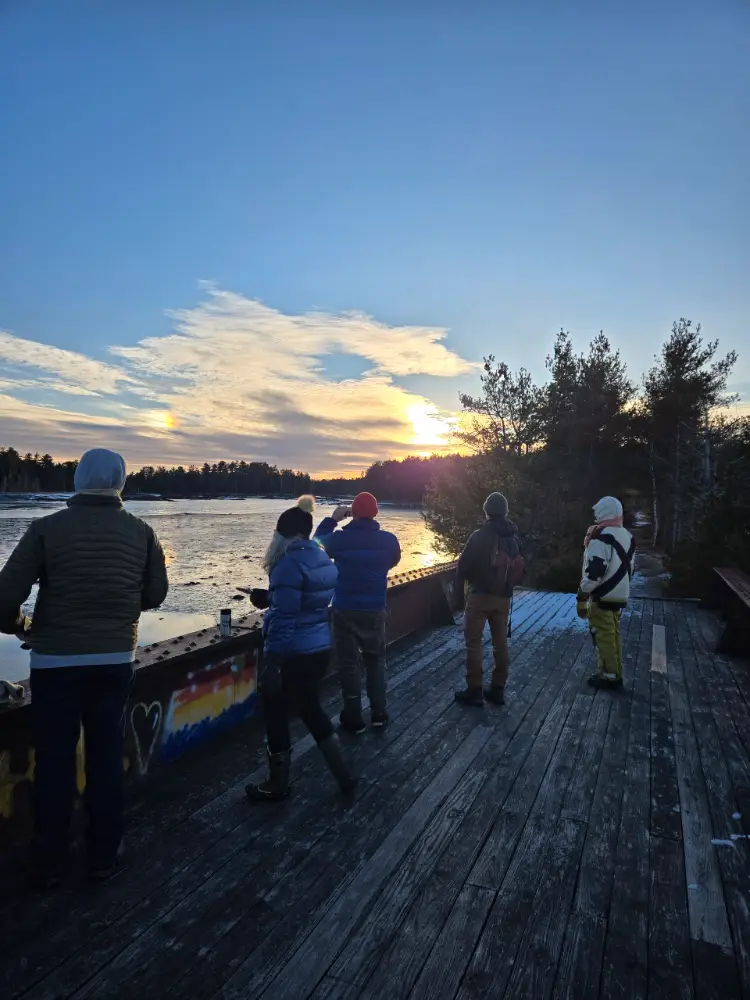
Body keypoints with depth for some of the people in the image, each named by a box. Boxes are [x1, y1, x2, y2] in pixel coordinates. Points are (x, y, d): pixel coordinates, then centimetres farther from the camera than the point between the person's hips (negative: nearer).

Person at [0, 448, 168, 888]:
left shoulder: (47, 528, -11)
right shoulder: (141, 531, -4)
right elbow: (156, 594, 3)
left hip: (56, 661, -1)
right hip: (115, 660, 2)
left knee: (54, 762, 13)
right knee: (107, 759, 14)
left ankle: (48, 865, 25)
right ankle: (104, 856, 27)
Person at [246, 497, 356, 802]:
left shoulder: (290, 563, -20)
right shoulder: (322, 558, 7)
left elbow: (285, 617, -23)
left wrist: (271, 662, -17)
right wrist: (269, 597, 16)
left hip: (292, 653, -9)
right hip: (319, 649, 9)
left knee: (276, 715, 11)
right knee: (310, 709, 23)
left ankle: (277, 786, 29)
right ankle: (345, 776, 28)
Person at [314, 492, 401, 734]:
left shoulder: (339, 538, -14)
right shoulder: (388, 539, -9)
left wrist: (332, 519, 10)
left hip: (345, 611, -2)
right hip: (375, 611, 2)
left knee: (349, 664, 9)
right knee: (376, 661, 18)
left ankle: (354, 719, 16)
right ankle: (379, 715, 23)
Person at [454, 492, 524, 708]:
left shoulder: (480, 536, -14)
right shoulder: (514, 537, 4)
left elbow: (464, 565, -9)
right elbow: (521, 568, 12)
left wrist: (458, 587, 6)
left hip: (480, 595, -5)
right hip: (504, 597, 6)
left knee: (473, 642, 2)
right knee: (500, 642, 12)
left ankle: (474, 690, 4)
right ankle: (498, 689, 19)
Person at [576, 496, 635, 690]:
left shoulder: (601, 537, -18)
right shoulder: (627, 537, 11)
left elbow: (595, 570, -23)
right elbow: (629, 567, 18)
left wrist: (582, 595, -16)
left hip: (602, 596, -9)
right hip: (620, 595, 9)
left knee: (603, 637, 1)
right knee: (613, 634, 17)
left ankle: (609, 676, 9)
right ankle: (616, 674, 25)